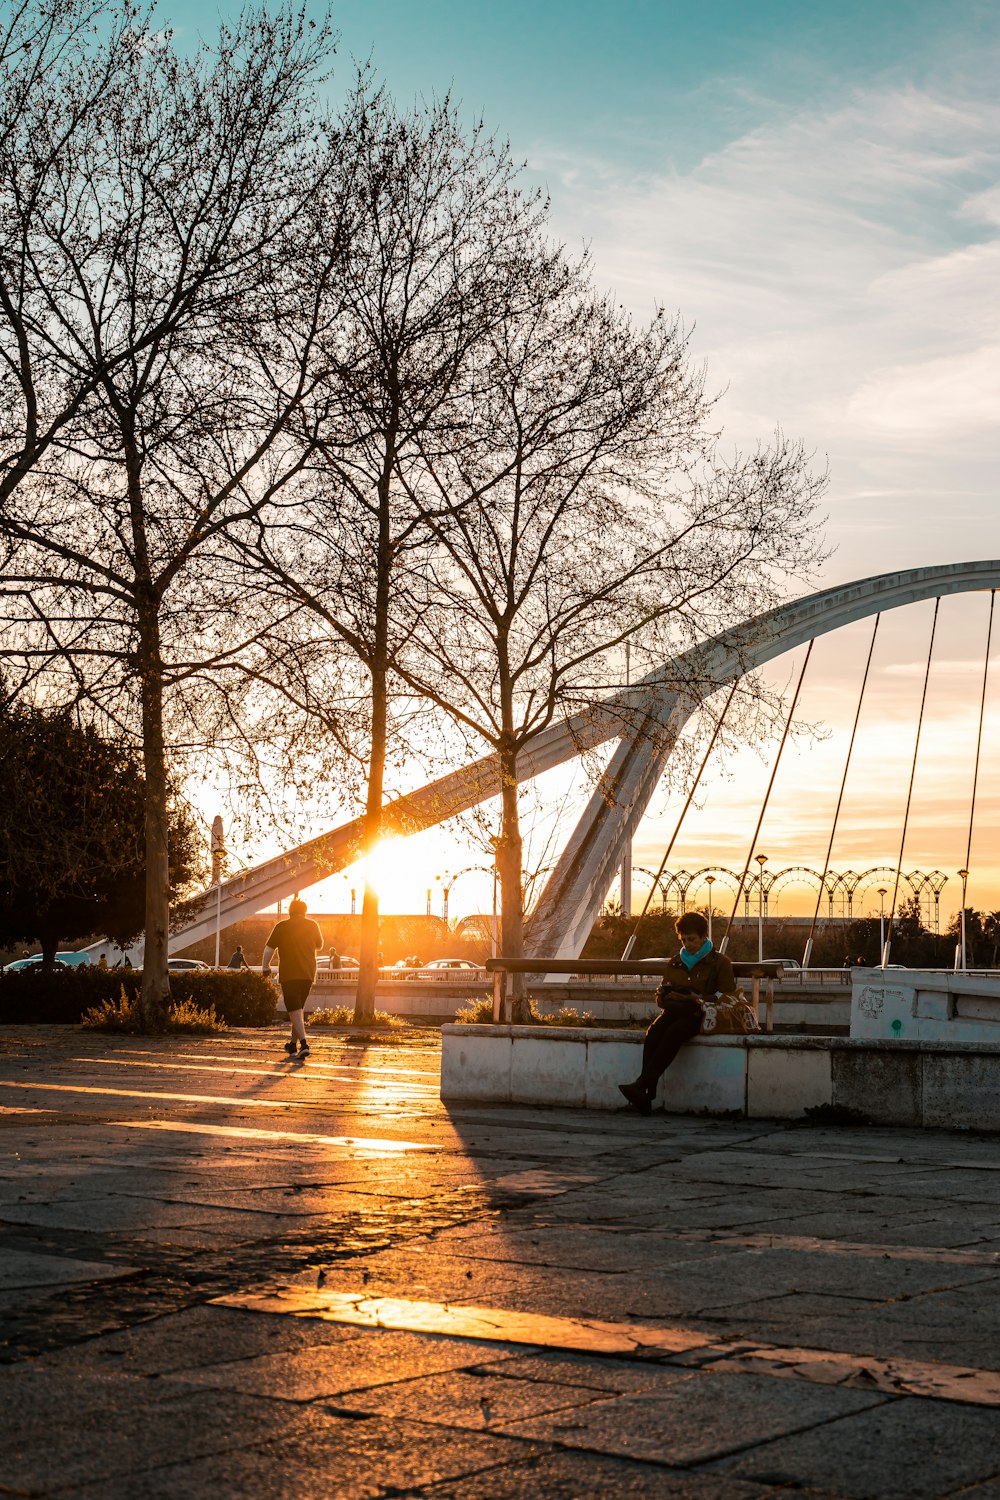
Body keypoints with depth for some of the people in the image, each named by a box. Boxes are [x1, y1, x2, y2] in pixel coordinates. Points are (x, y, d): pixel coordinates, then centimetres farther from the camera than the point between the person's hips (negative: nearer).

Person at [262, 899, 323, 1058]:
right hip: (308, 973, 4)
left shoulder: (282, 927, -3)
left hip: (289, 974, -4)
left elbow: (268, 949, 0)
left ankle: (303, 1043, -25)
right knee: (299, 1008, 18)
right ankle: (293, 1044, 23)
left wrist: (265, 967, 14)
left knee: (295, 1010, -8)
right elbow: (319, 946, 22)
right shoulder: (312, 925, 7)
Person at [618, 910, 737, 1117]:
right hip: (675, 1013, 4)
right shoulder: (676, 963, 23)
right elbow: (661, 996, 22)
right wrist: (676, 1002, -1)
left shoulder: (720, 963, 9)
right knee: (655, 1030, -33)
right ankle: (648, 1093, -44)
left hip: (701, 1016, -4)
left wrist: (700, 1000, -11)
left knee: (675, 1031, -38)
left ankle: (641, 1085, -46)